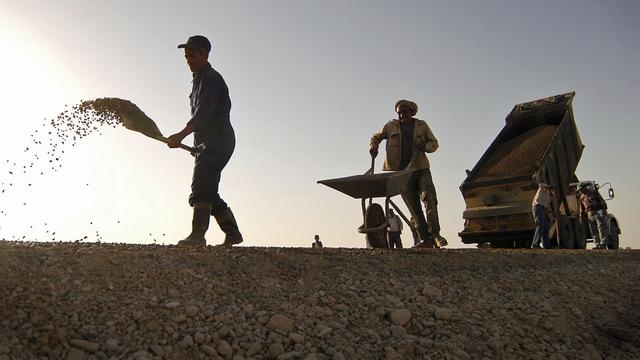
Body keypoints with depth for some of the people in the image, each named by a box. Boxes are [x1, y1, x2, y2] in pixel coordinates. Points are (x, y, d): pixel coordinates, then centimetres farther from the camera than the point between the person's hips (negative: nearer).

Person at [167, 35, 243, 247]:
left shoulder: (210, 78, -8)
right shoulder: (200, 79, 24)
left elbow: (204, 113, -23)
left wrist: (181, 135, -33)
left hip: (217, 141, -10)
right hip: (209, 144, 10)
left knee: (201, 188, -18)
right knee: (209, 192, 11)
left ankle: (197, 235, -19)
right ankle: (232, 233, 18)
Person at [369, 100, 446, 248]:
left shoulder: (421, 125, 10)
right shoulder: (391, 126, 10)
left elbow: (434, 143, 15)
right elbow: (376, 136, 21)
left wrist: (425, 146, -9)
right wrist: (373, 146, -2)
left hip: (420, 168, 0)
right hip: (402, 171, 0)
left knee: (429, 196, -21)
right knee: (413, 205, -3)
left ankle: (435, 233, -17)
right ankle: (426, 240, -1)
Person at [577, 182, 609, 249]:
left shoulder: (593, 192, 2)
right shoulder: (581, 197, 15)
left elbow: (601, 200, -3)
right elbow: (582, 208, 20)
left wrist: (604, 209, -12)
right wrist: (581, 218, 17)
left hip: (599, 213, -5)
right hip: (590, 215, 5)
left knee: (601, 229, -8)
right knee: (593, 231, 3)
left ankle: (603, 244, -9)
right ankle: (597, 244, 7)